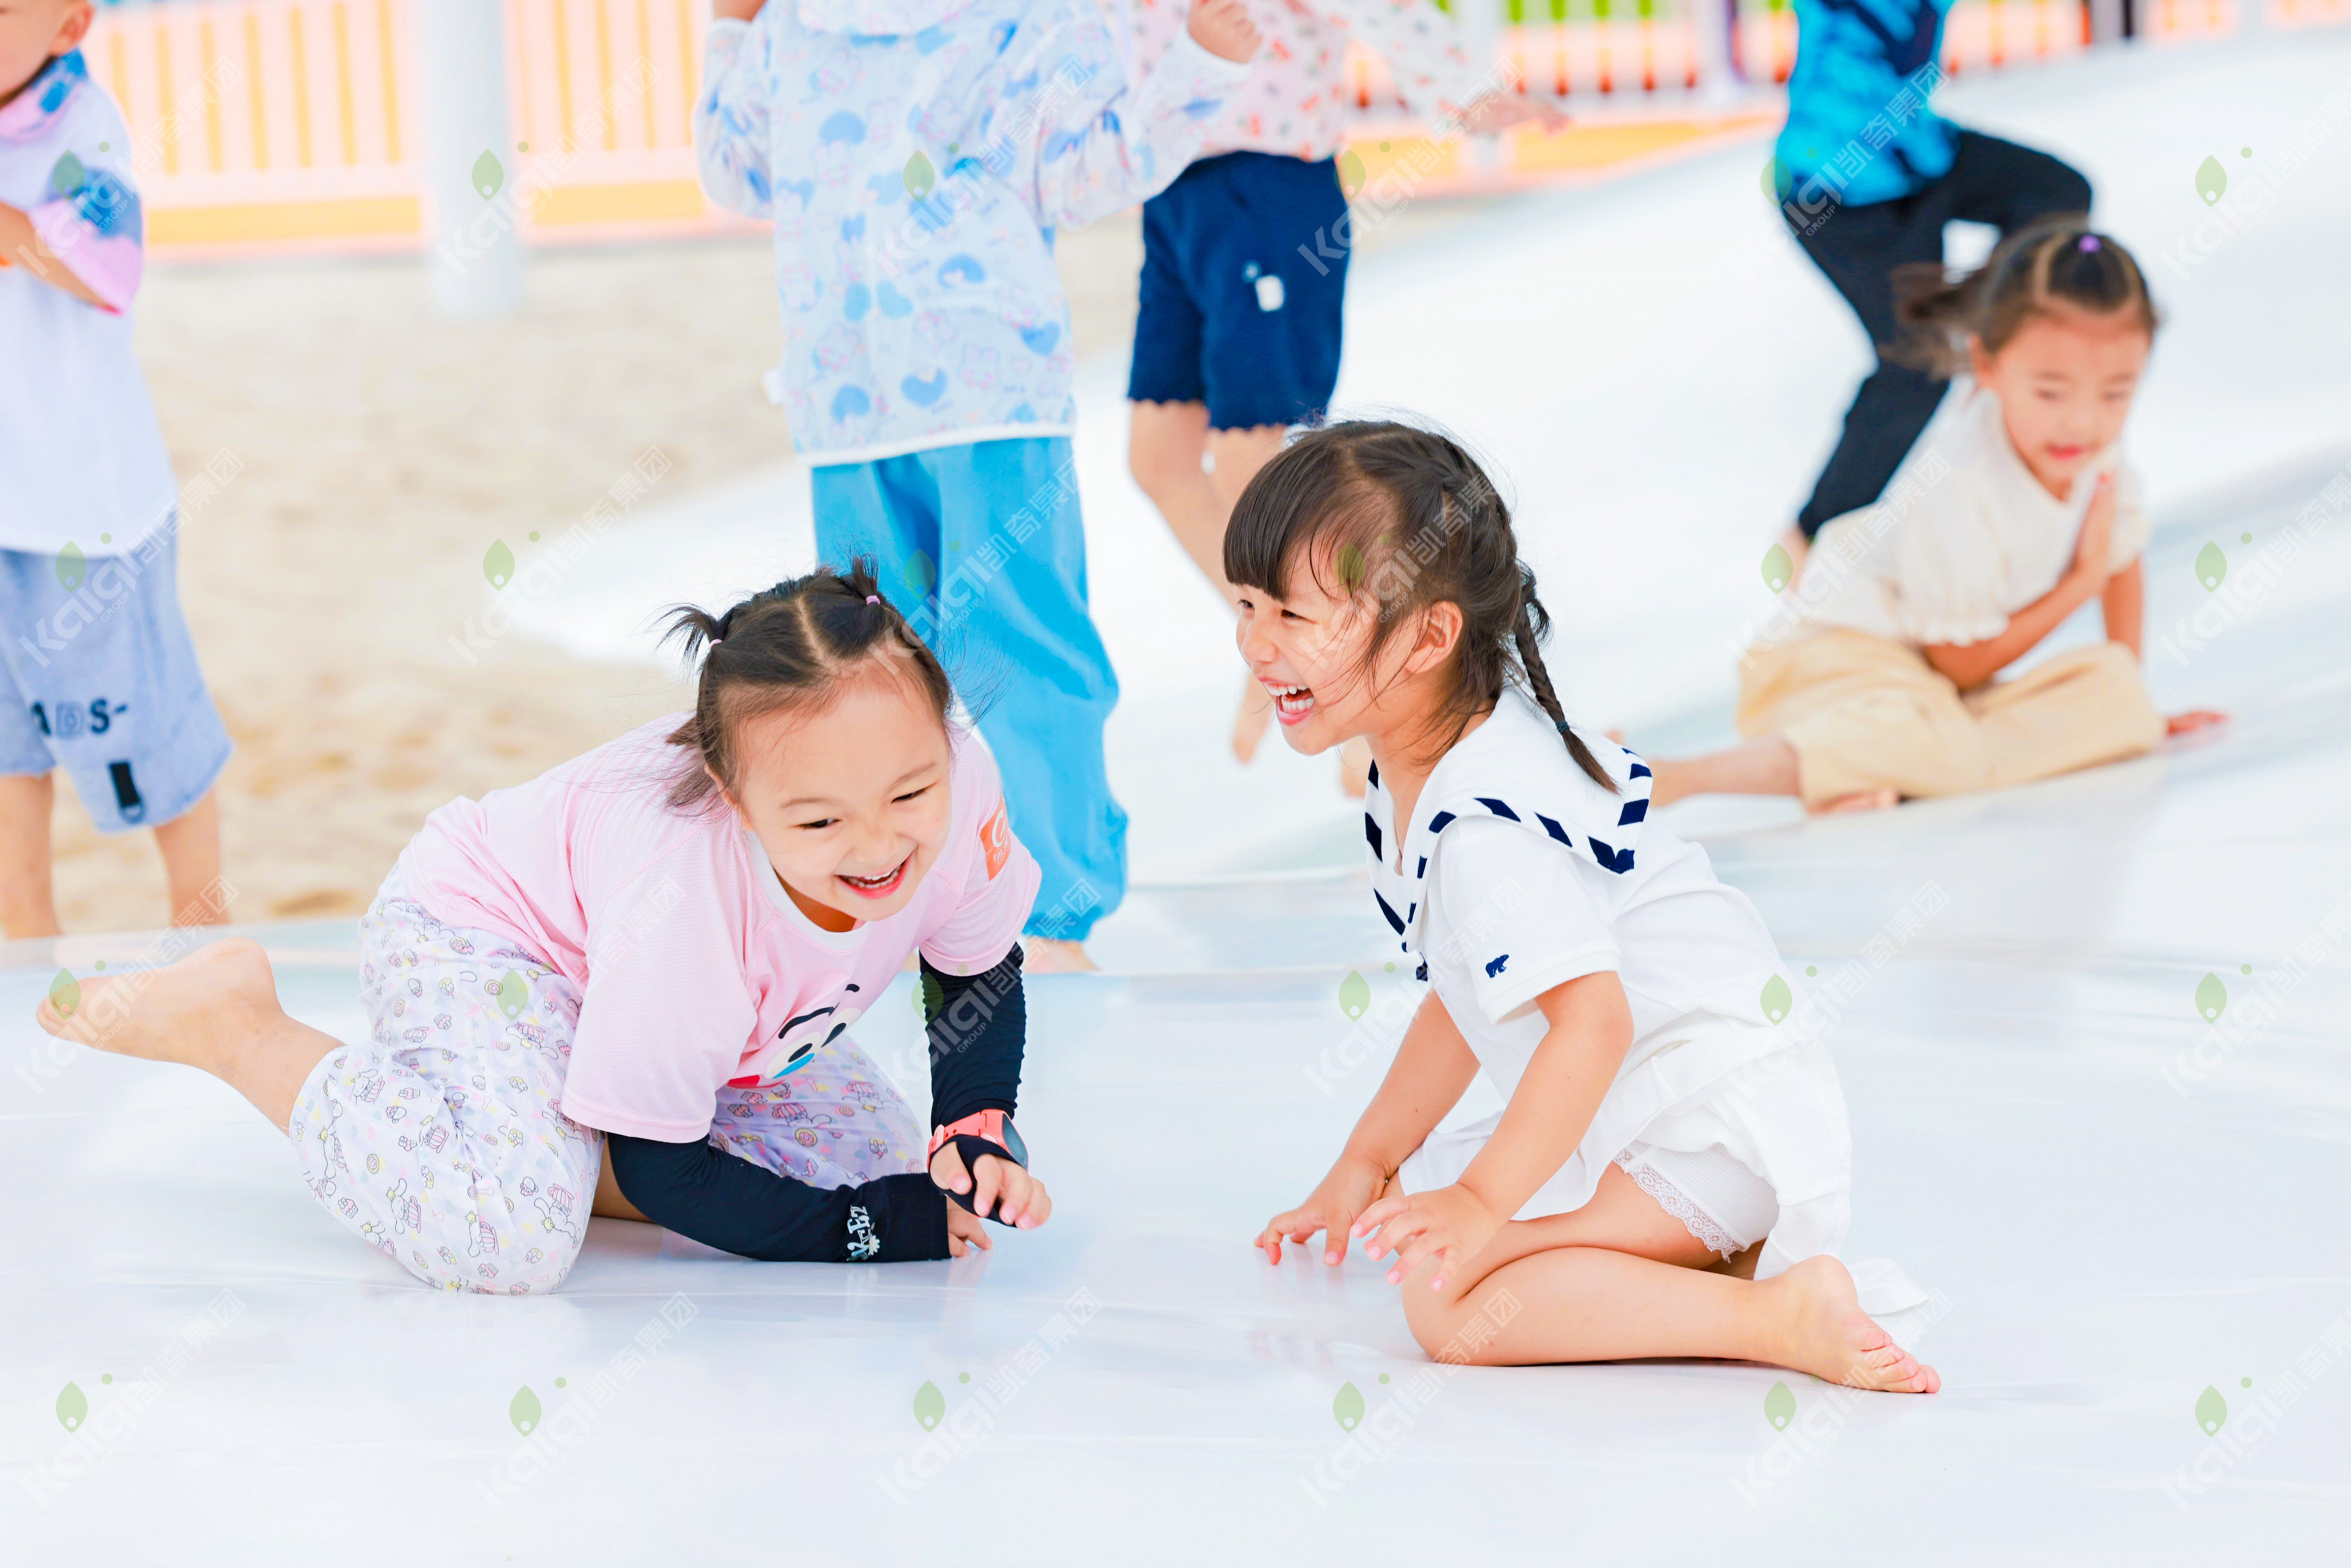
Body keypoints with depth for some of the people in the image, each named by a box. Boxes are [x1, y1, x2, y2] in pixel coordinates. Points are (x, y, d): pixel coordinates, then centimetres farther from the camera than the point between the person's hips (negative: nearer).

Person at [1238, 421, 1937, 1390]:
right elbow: (1468, 992, 20)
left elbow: (1592, 1020, -29)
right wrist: (1367, 1163, 22)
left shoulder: (1484, 828, -23)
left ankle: (1775, 1314, -23)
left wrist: (1484, 1203, -26)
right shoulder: (1416, 780, 10)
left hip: (1712, 1131, -11)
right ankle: (1724, 1257, 12)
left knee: (1447, 1299, -21)